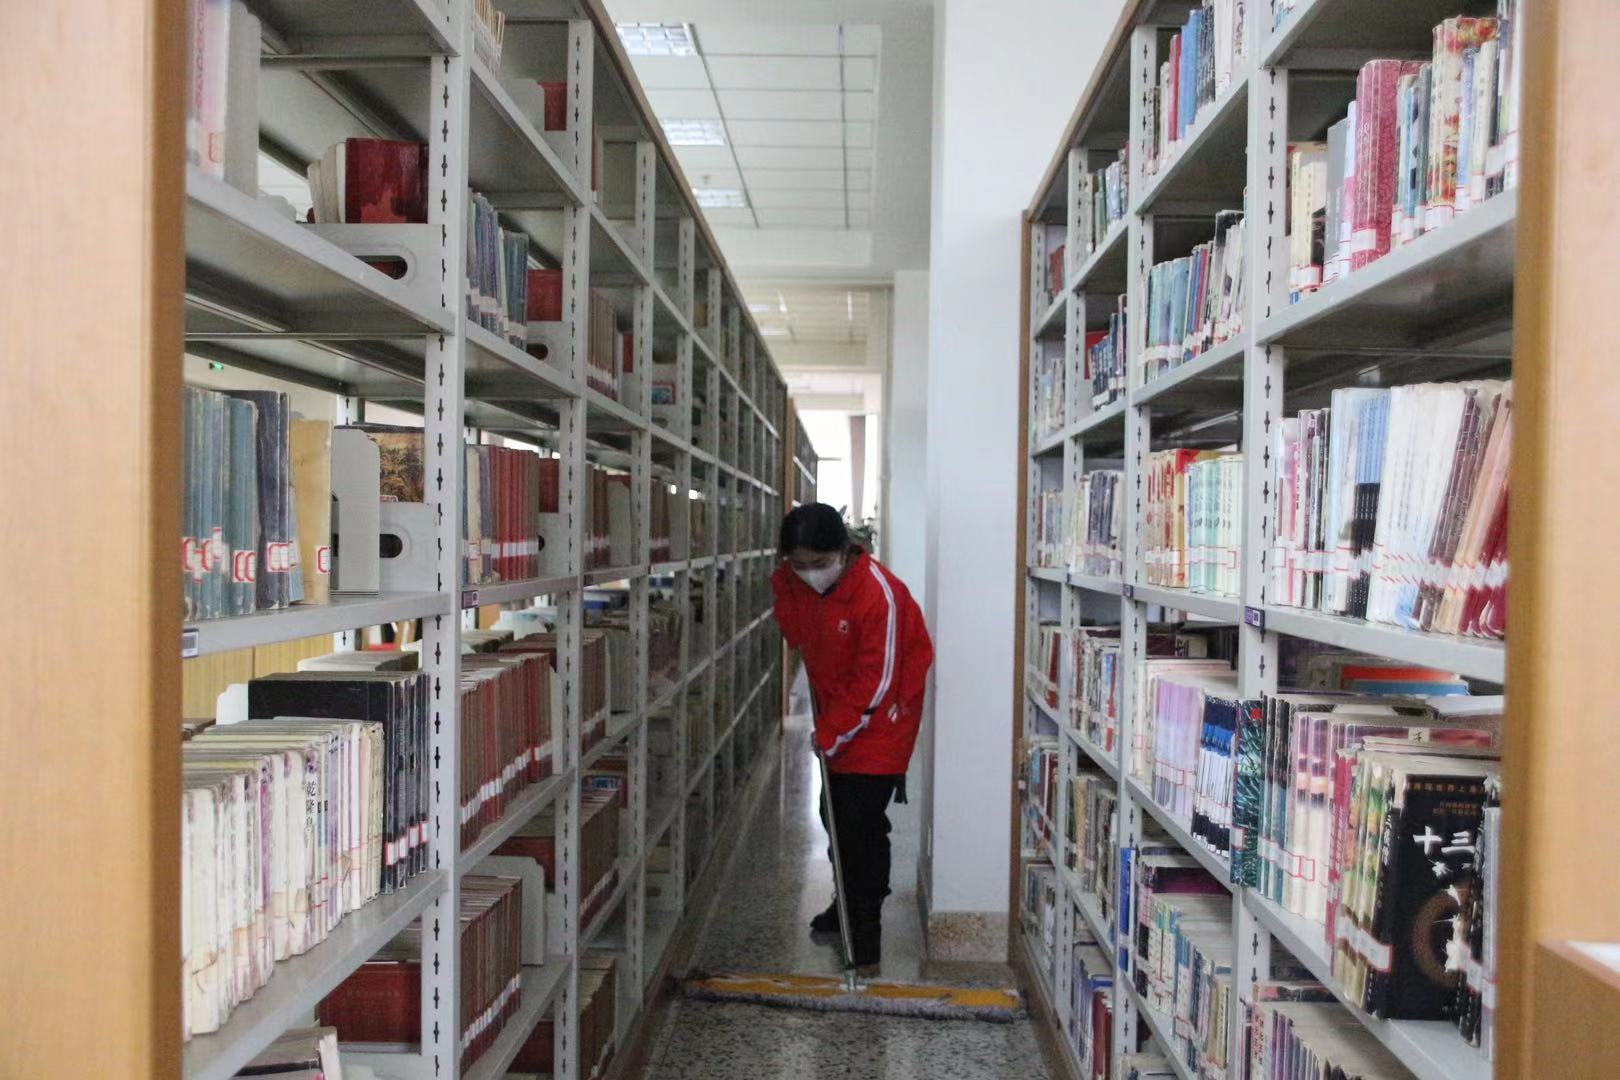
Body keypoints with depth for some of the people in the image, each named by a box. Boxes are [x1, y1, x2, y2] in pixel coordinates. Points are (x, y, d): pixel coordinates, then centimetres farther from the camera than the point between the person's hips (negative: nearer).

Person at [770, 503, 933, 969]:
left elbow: (876, 681, -22)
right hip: (834, 715, 7)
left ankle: (866, 930, 5)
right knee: (834, 812, 16)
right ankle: (848, 903, 36)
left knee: (862, 820, -8)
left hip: (878, 720, -7)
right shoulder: (789, 581, -9)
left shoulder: (879, 593, -28)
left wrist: (834, 733, -17)